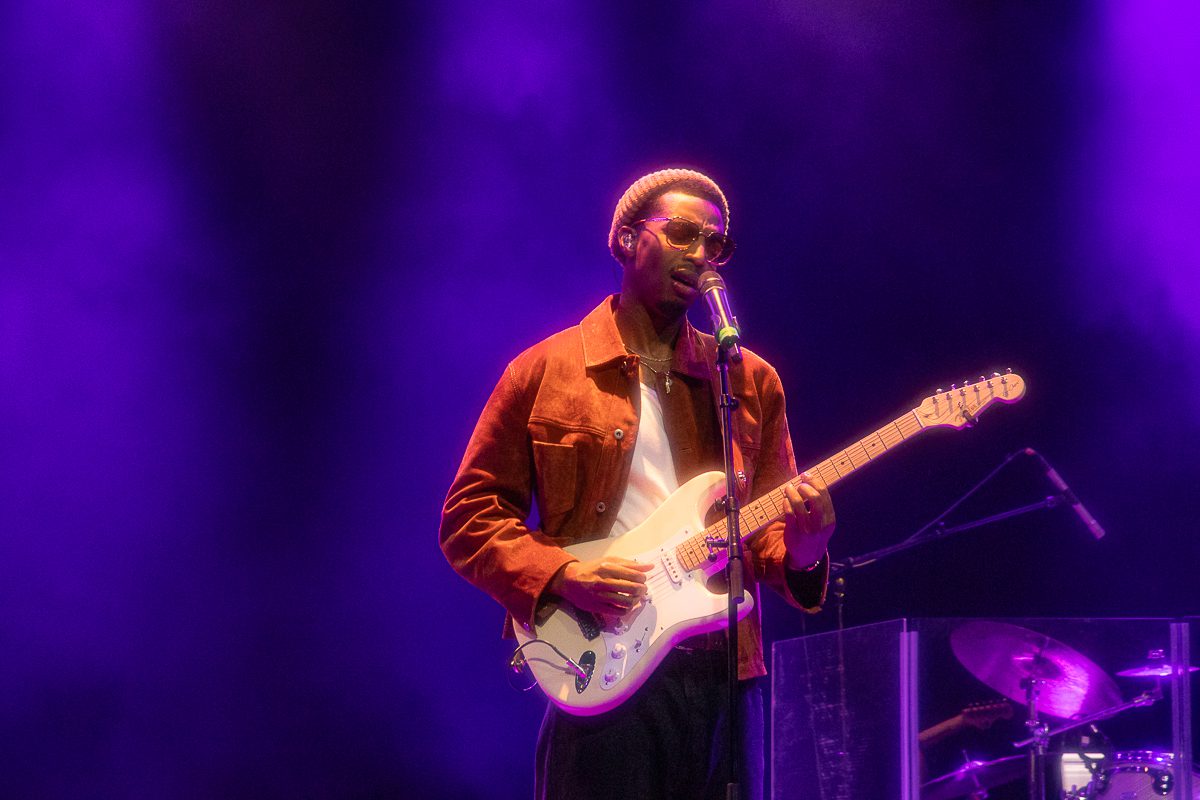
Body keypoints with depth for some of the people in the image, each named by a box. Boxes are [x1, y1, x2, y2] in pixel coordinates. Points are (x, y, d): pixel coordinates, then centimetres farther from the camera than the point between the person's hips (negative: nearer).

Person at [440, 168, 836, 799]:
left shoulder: (752, 382, 13)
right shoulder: (544, 371, 4)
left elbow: (767, 524, 13)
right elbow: (468, 516, 3)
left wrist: (798, 551, -10)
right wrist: (560, 576, -13)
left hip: (724, 673, 3)